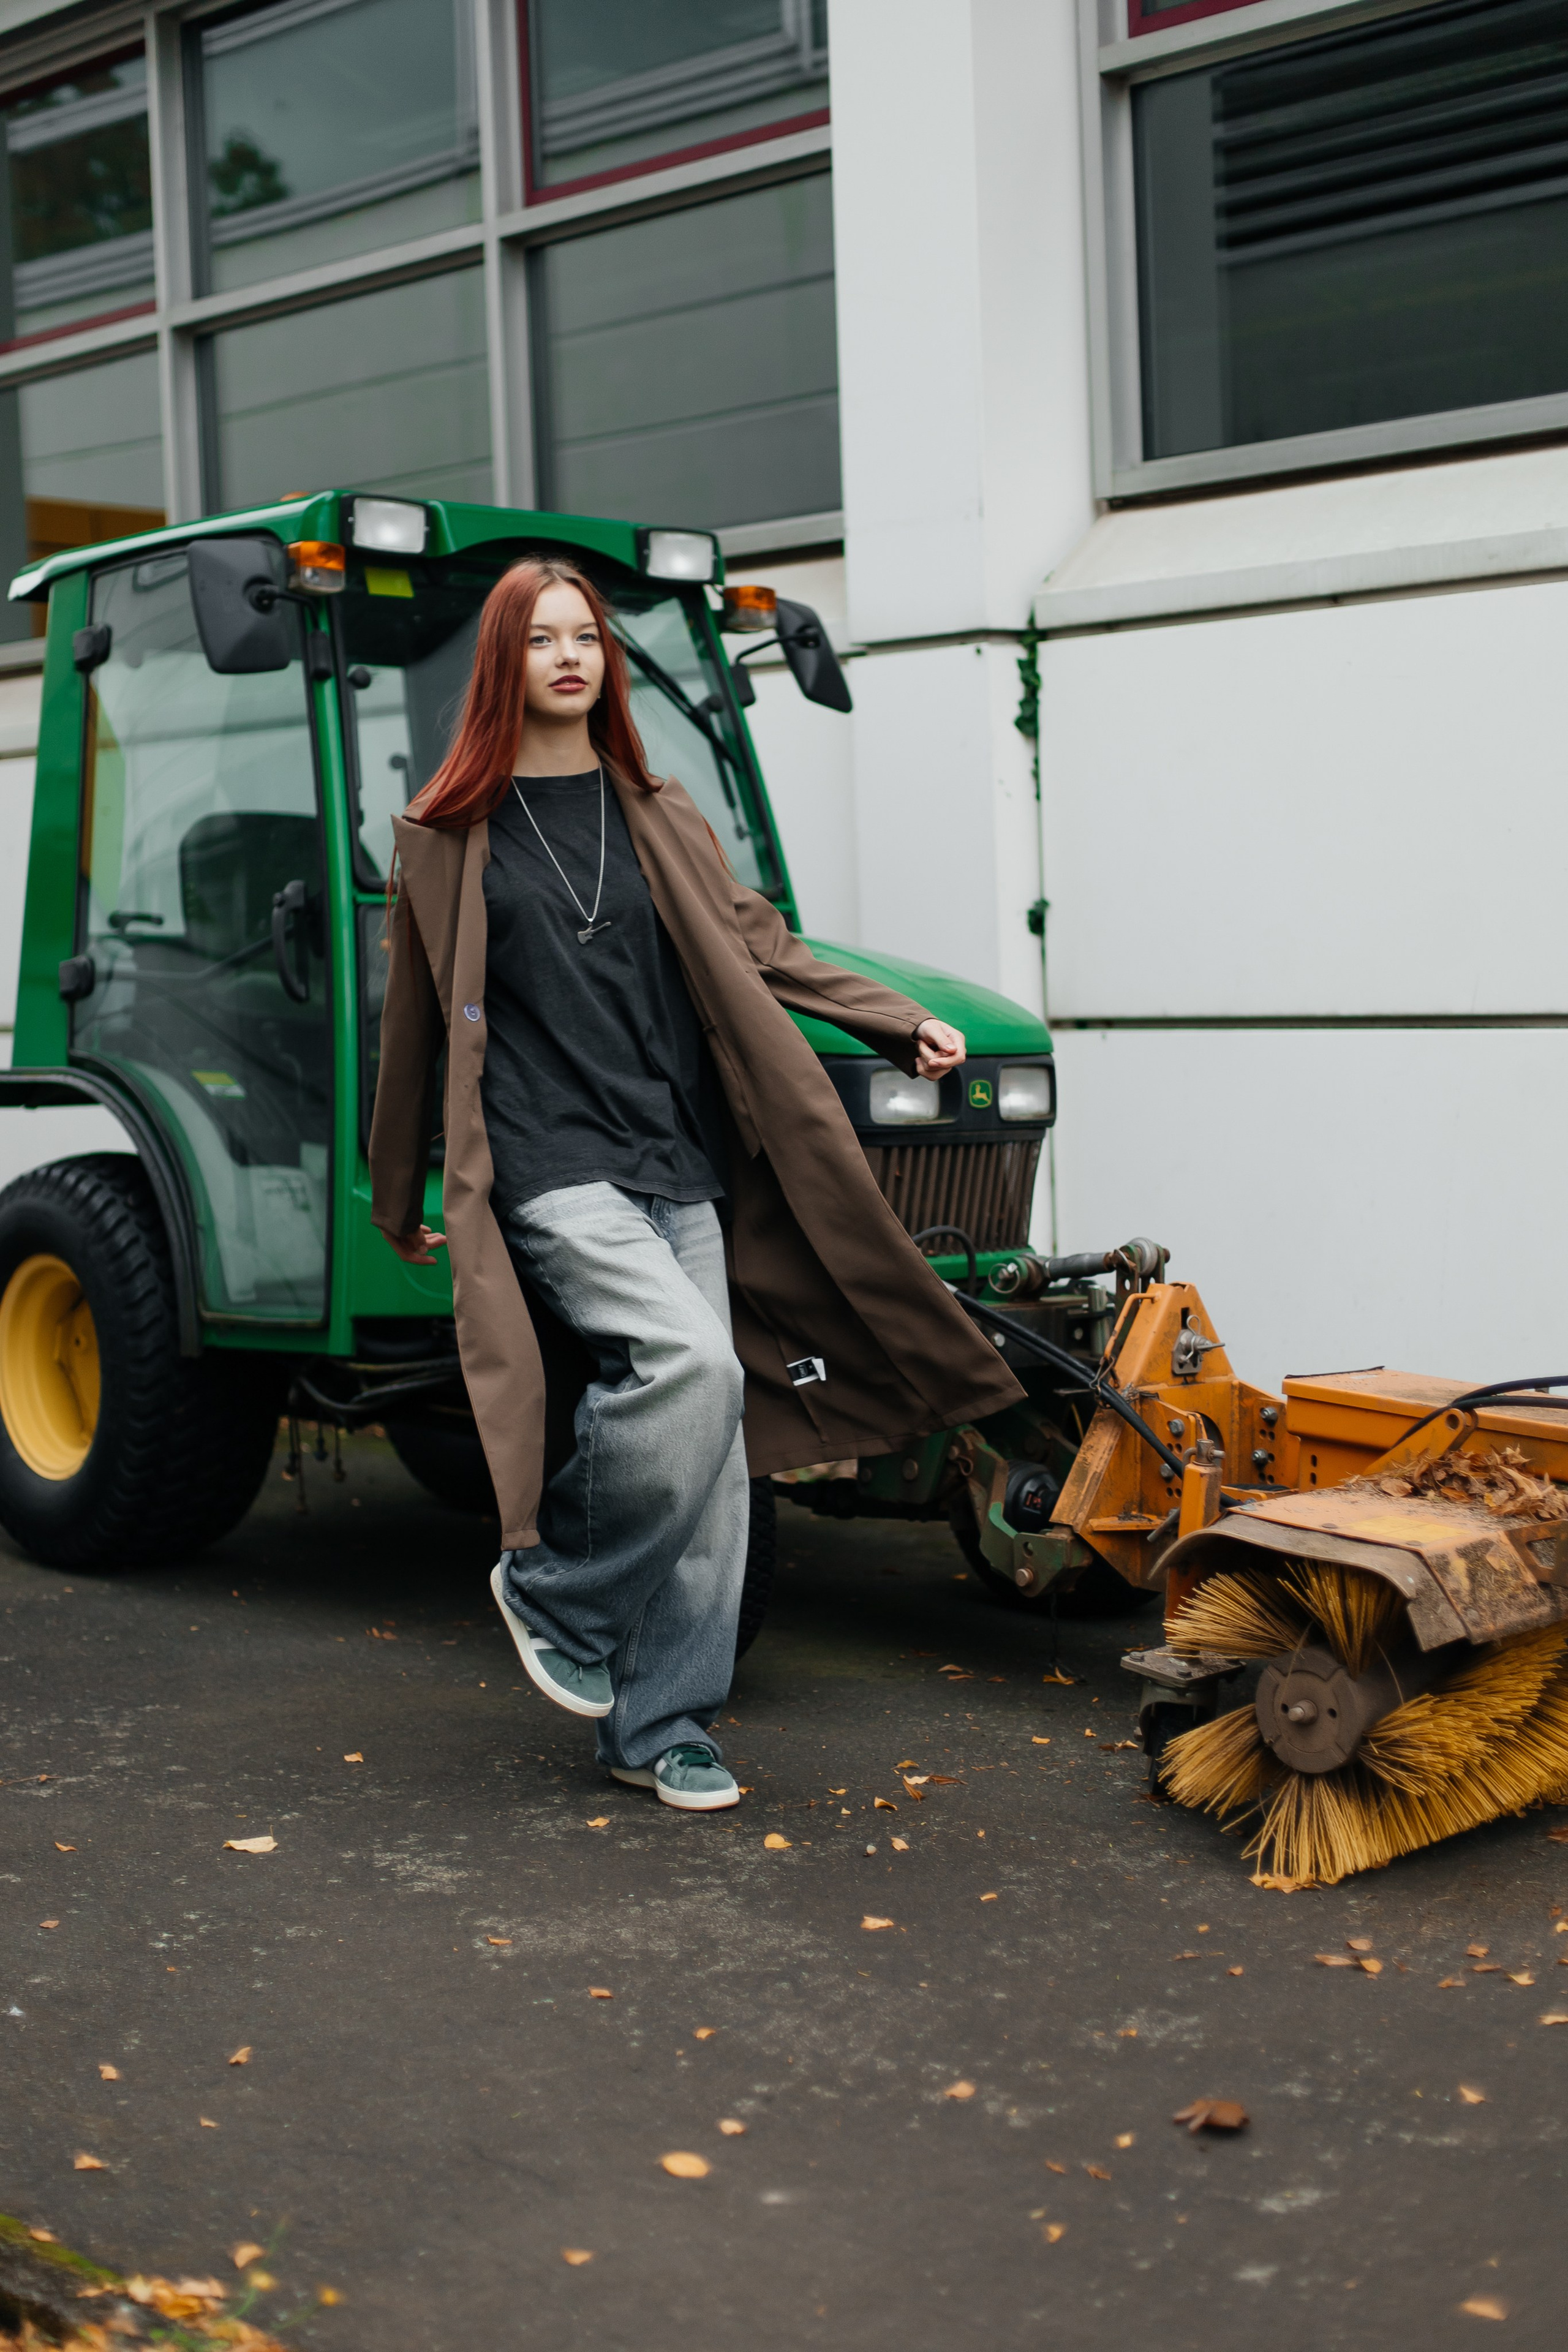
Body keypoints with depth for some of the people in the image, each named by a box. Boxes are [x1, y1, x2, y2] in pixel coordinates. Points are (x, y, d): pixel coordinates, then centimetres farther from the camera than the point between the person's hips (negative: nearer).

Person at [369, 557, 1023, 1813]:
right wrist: (398, 1201, 15)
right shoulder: (450, 835, 4)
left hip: (680, 1165, 5)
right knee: (692, 1364, -25)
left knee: (715, 1438, 0)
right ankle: (553, 1586, -1)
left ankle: (662, 1725, 12)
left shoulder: (660, 819, 14)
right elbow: (416, 1025, 10)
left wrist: (903, 1023, 6)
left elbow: (759, 948, 17)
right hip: (551, 1169, -5)